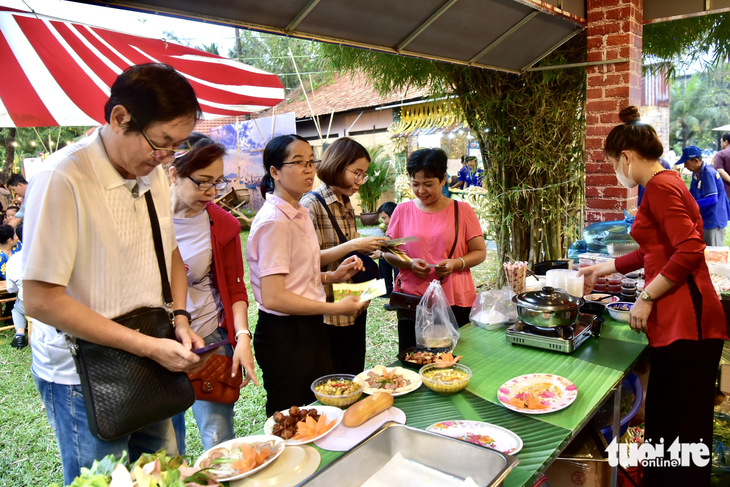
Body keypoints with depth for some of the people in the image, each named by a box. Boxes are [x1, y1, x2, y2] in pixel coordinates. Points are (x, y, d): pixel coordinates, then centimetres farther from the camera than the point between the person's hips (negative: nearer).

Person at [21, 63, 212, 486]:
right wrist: (149, 346, -22)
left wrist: (180, 320, -2)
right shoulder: (62, 178, -22)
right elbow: (40, 299, -22)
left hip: (150, 370, 7)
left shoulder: (155, 173, 1)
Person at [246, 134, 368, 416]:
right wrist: (336, 308, -19)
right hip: (283, 335, -9)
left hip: (311, 328, 9)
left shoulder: (300, 214, 10)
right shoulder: (273, 220, -19)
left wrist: (333, 276, 4)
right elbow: (273, 297, -24)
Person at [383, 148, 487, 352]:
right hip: (412, 301, 1)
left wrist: (456, 263, -15)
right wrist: (409, 263, -11)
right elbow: (388, 253, 9)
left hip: (456, 301, -1)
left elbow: (480, 252, 4)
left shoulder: (463, 210, 2)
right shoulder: (403, 211, 5)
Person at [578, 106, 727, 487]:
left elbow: (690, 250, -22)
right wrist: (601, 270, 36)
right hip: (675, 323, 10)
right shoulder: (665, 184, 19)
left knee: (683, 430, 0)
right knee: (662, 421, 16)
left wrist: (646, 298, -14)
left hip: (685, 323, -10)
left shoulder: (660, 187, -12)